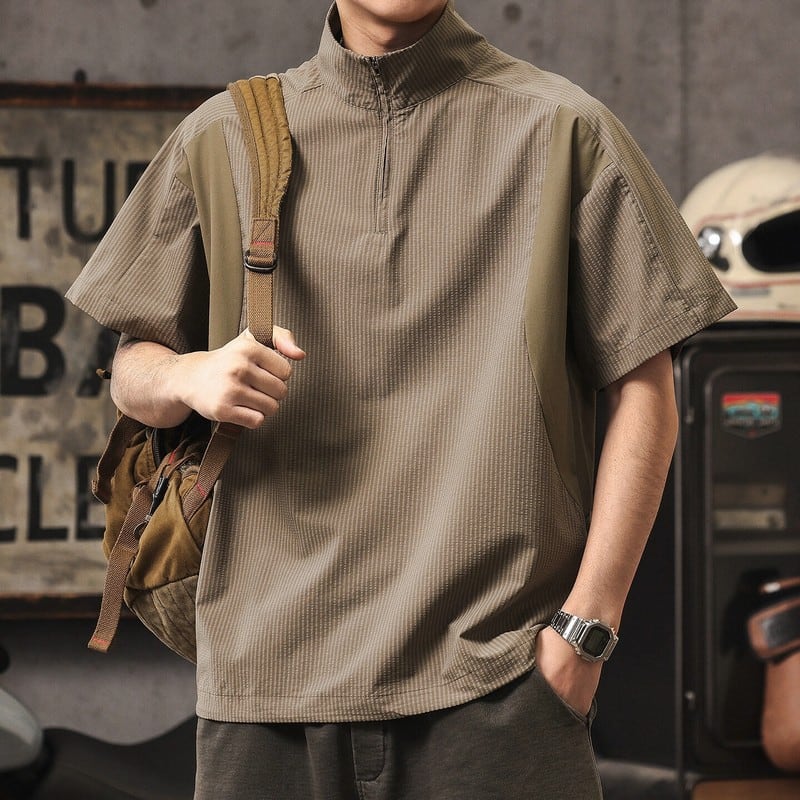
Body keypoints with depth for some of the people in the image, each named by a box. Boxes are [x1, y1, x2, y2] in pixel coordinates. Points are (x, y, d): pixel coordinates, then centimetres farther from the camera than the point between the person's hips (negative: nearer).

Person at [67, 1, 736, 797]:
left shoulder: (561, 129, 6)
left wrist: (586, 624, -5)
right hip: (271, 662, 2)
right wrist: (191, 376, -6)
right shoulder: (223, 139, 13)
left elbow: (644, 389, 3)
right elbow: (130, 372, 19)